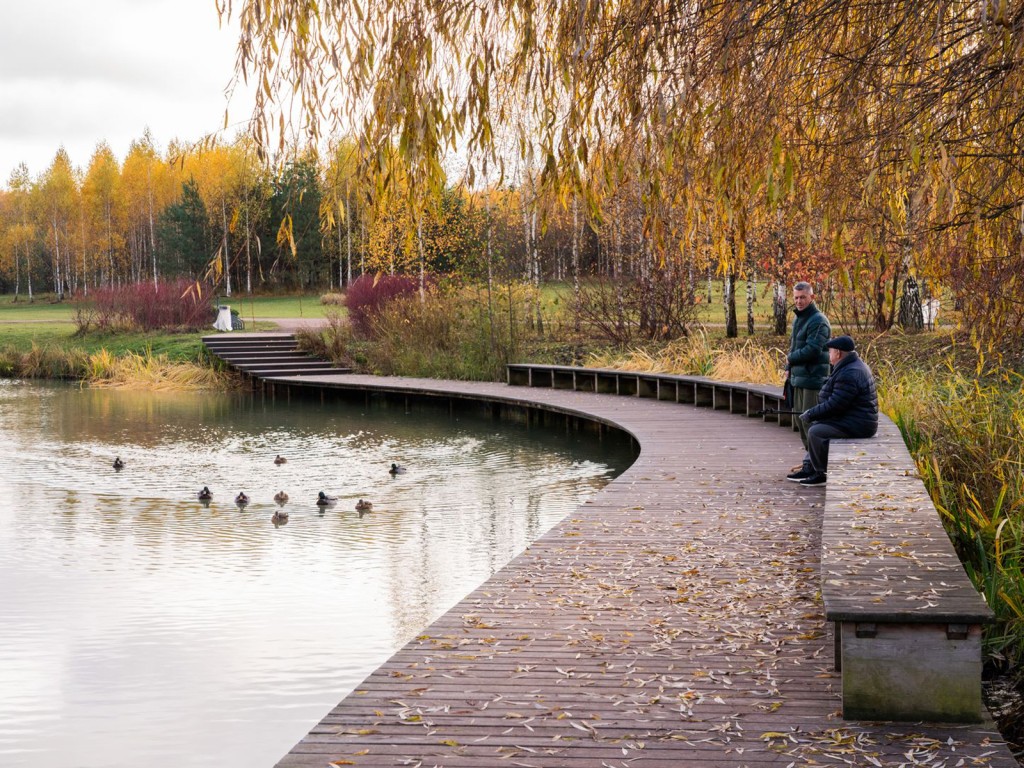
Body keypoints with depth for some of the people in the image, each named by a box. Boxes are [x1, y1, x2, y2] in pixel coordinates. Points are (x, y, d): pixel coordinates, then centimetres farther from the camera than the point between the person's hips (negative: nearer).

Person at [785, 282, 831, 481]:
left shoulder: (818, 321, -13)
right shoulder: (798, 318, 17)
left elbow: (811, 350, -21)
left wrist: (791, 359, -5)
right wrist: (789, 368, 11)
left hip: (813, 379, -10)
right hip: (798, 378, 10)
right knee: (800, 419, 13)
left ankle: (812, 466, -6)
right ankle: (809, 460, 22)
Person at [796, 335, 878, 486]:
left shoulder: (849, 374, -23)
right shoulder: (855, 366, 14)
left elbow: (834, 405, -24)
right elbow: (835, 400, 19)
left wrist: (810, 414, -13)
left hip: (855, 427, -12)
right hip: (855, 422, 12)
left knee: (815, 432, -18)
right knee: (814, 426, 17)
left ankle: (820, 474, -8)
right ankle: (809, 467, 15)